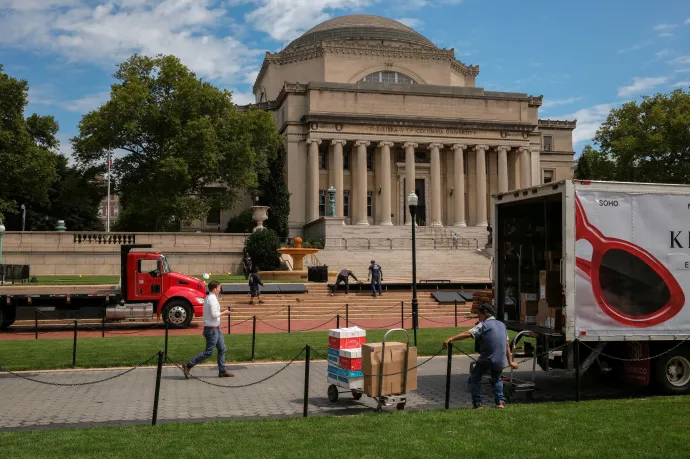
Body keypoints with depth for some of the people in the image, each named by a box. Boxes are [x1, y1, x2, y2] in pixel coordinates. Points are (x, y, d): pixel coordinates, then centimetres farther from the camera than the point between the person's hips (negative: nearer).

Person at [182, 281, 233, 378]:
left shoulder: (209, 298, 13)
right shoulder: (212, 299, -18)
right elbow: (214, 314, -26)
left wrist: (205, 330, 21)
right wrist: (223, 313, -10)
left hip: (216, 329, 10)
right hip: (212, 329, -10)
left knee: (222, 349, 12)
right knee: (208, 352, -5)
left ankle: (222, 371, 16)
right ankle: (188, 366, 0)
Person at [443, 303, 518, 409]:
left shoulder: (483, 325, -7)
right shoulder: (502, 325, 15)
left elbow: (468, 334, -22)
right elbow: (507, 345, 19)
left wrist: (451, 339, -30)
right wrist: (510, 361, 25)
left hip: (487, 360, -6)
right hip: (500, 362, 6)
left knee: (474, 378, 14)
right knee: (496, 379, 30)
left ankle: (477, 403, 6)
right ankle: (500, 401, 15)